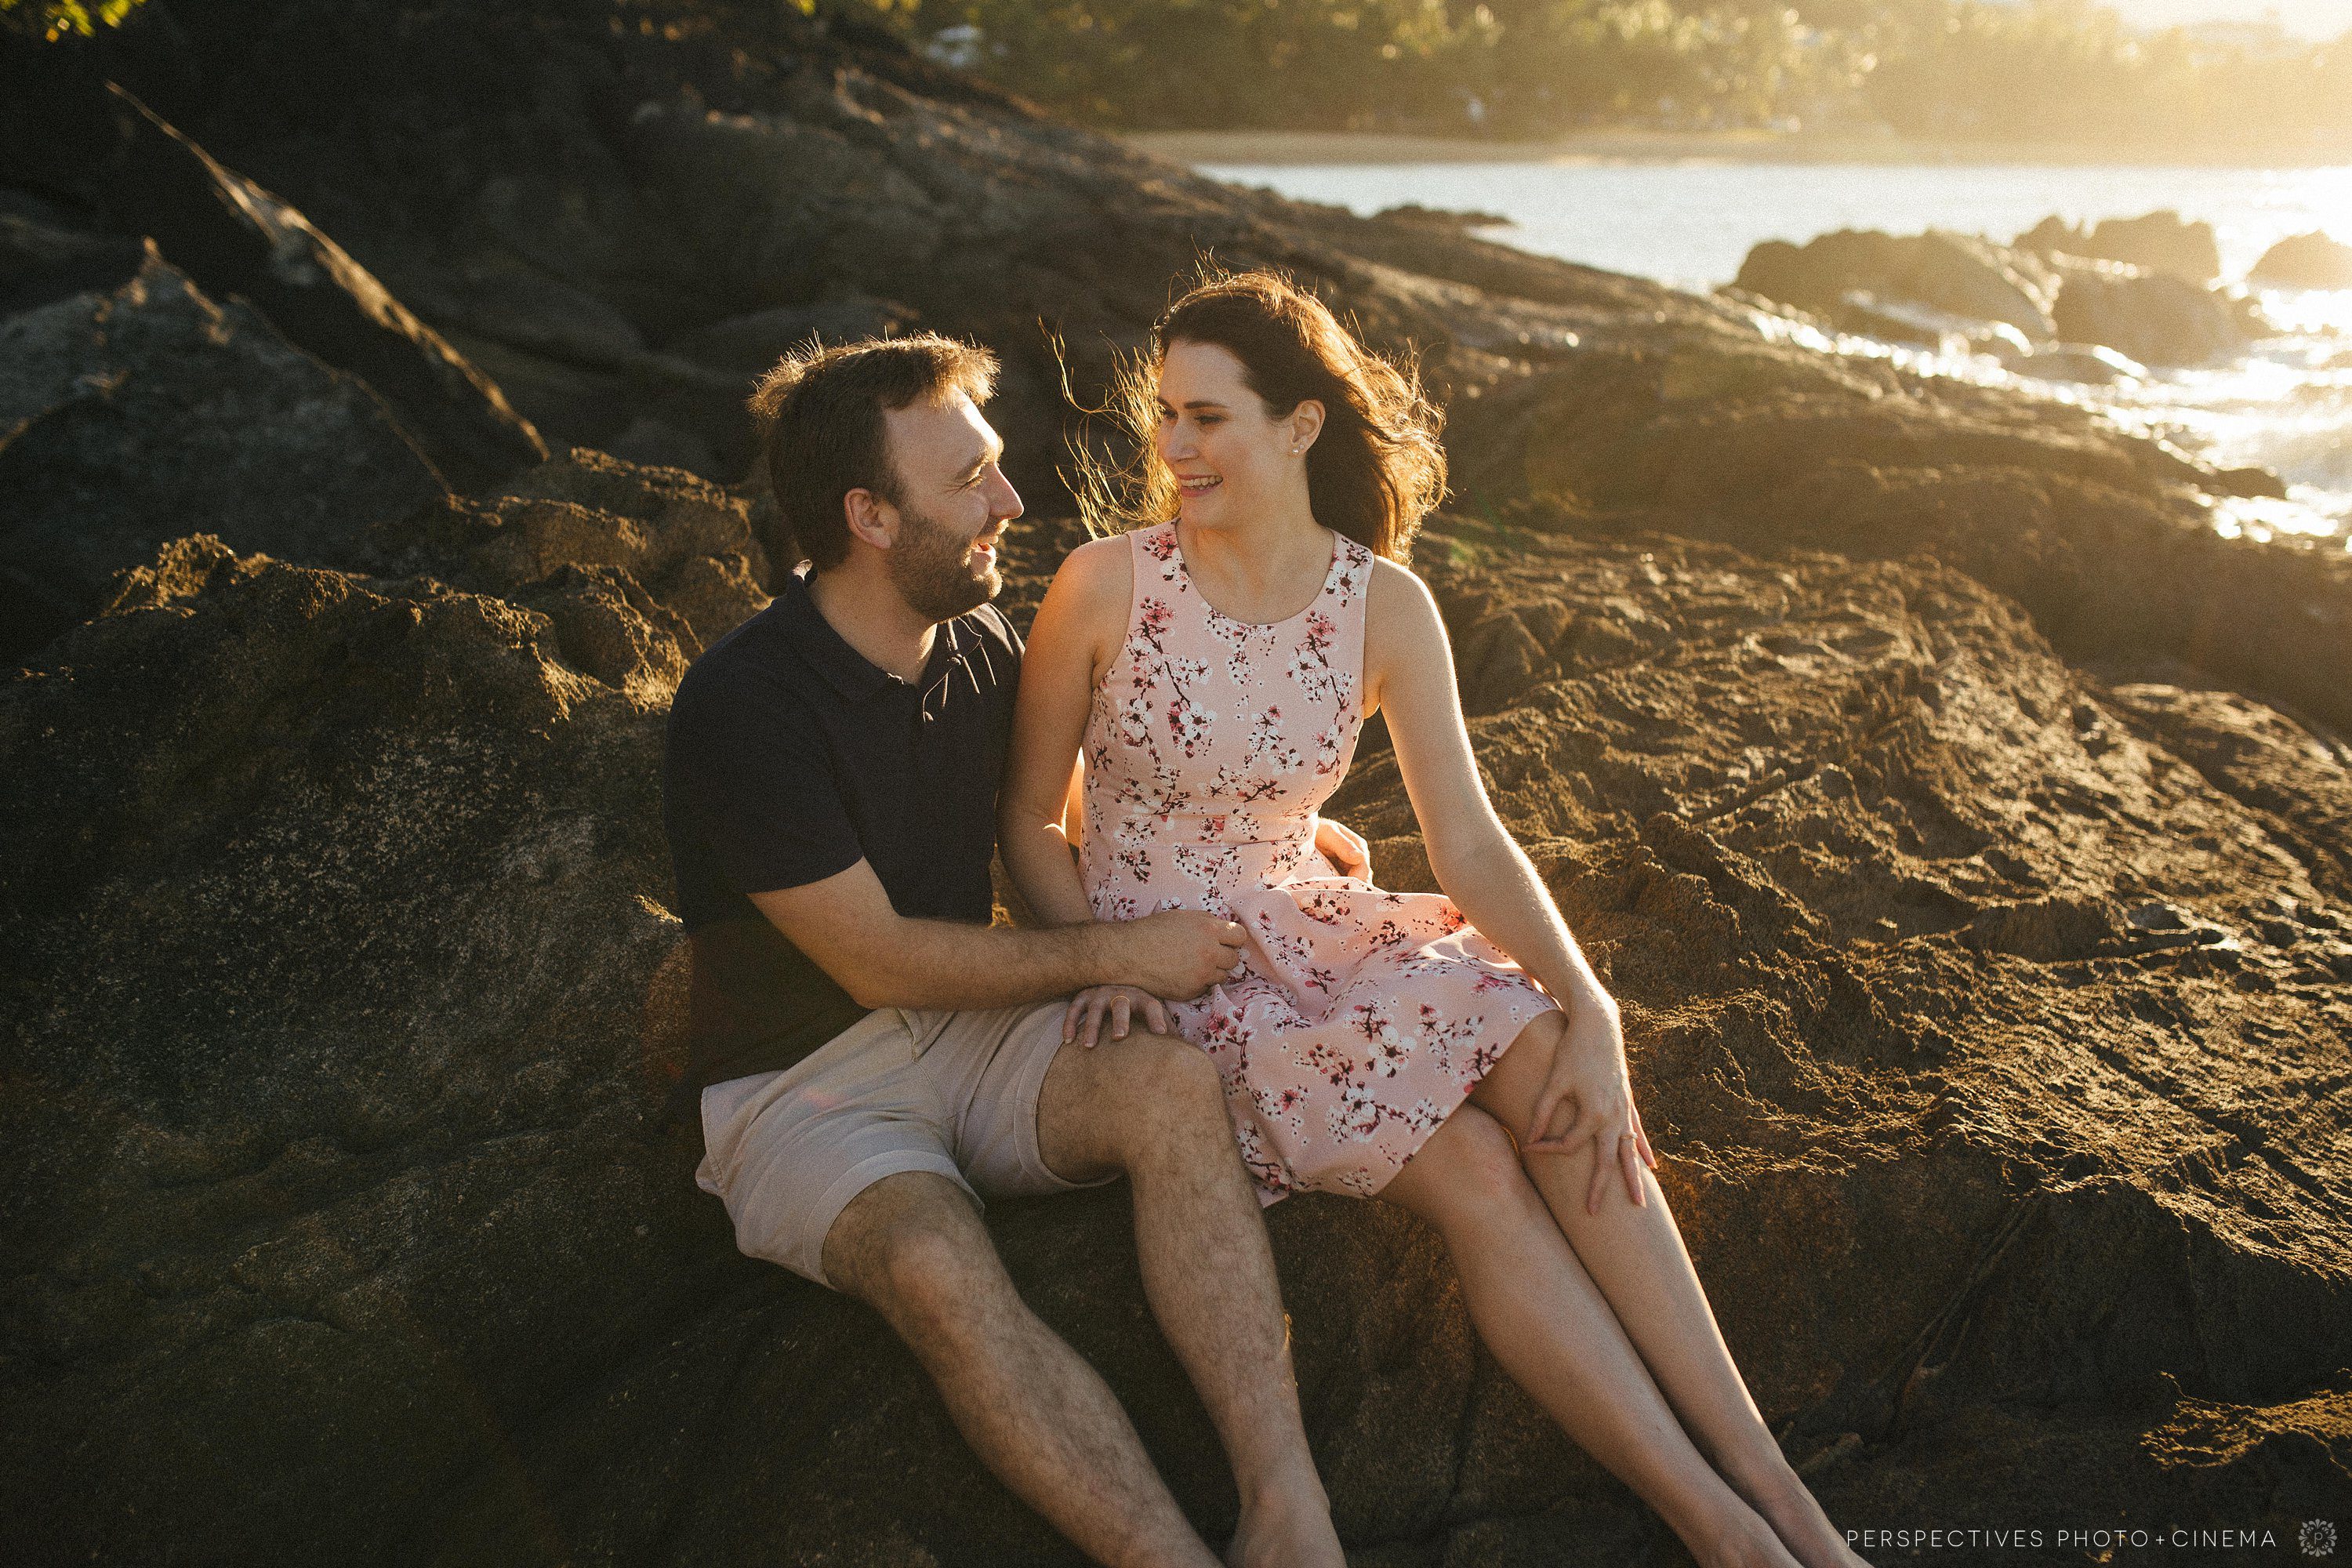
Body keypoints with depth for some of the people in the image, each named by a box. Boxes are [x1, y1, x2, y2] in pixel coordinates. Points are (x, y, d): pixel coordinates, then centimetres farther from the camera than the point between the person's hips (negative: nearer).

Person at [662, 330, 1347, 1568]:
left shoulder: (982, 649, 3)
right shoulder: (740, 707, -19)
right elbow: (879, 959, -16)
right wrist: (1119, 953, -12)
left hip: (967, 1023, 5)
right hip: (802, 1084, -5)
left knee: (1170, 1081, -27)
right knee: (940, 1269, -37)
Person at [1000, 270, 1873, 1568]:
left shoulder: (1384, 607, -4)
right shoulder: (1105, 586, -12)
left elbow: (1468, 844, -7)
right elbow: (1028, 818, -2)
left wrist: (1590, 1012, -20)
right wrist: (1103, 966, -17)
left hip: (1306, 925, 4)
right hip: (1158, 964, -3)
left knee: (1546, 1066, -25)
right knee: (1472, 1172, -24)